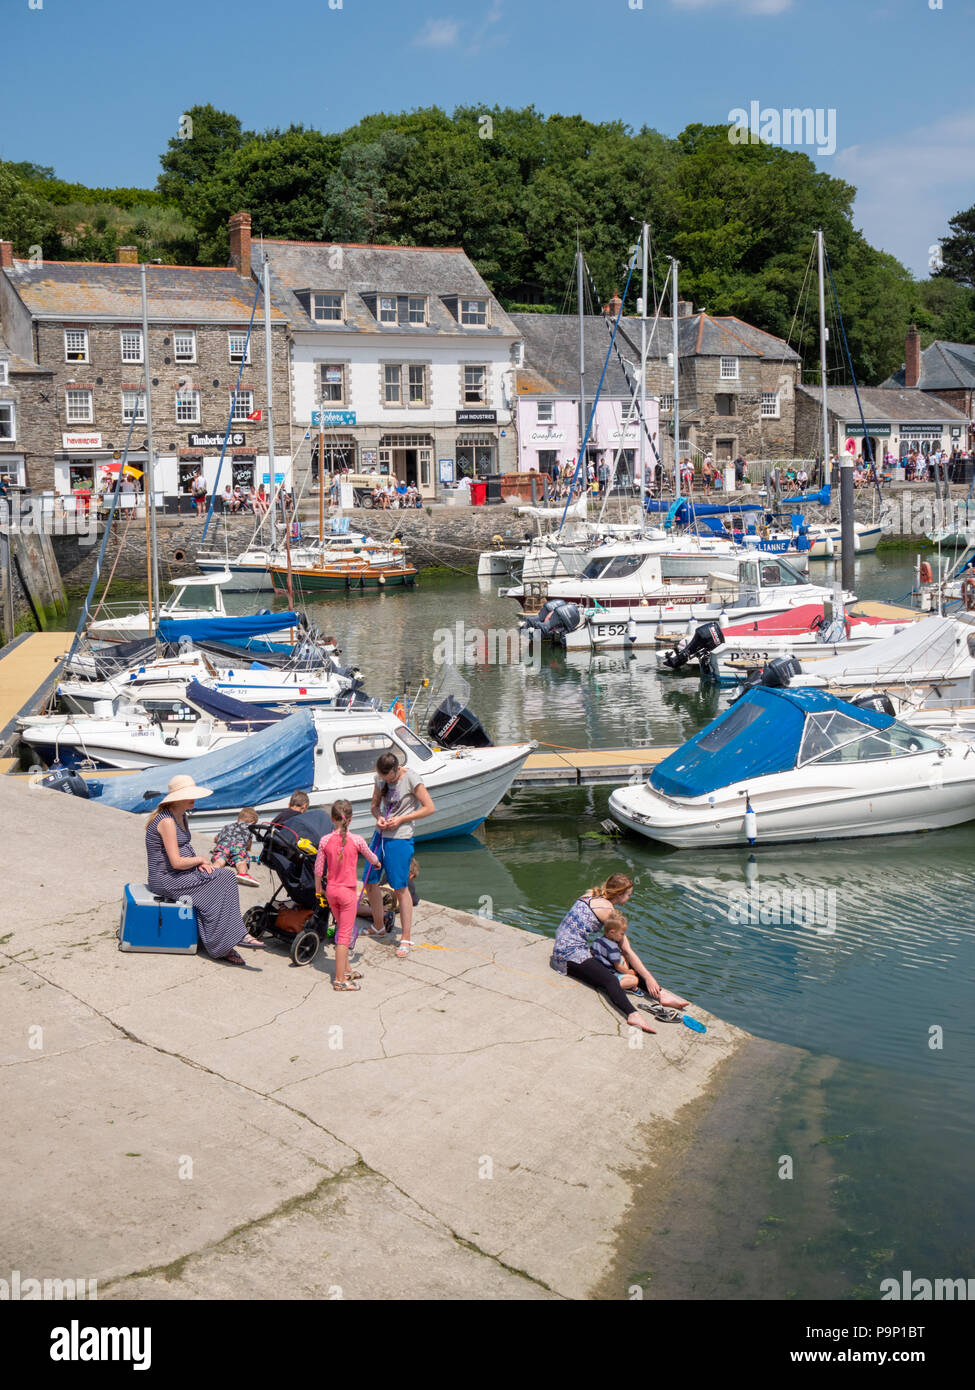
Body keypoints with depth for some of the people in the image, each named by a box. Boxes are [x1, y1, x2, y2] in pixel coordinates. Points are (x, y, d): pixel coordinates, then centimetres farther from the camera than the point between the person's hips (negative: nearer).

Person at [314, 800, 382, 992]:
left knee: (342, 930, 21)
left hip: (331, 890, 4)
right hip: (348, 891, -4)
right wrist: (376, 862, 30)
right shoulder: (356, 840, -12)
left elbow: (318, 869, 0)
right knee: (345, 935, -1)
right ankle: (339, 980, 0)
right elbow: (370, 856, 6)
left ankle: (346, 970, 32)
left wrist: (318, 889, 16)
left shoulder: (325, 841, -6)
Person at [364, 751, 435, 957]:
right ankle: (378, 927, 31)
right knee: (370, 881, 11)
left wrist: (401, 819, -16)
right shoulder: (380, 778, 5)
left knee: (400, 888, -4)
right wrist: (378, 817, -7)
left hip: (400, 839, -7)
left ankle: (406, 938, 5)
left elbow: (430, 808, -12)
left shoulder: (411, 779, -14)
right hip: (381, 835, 7)